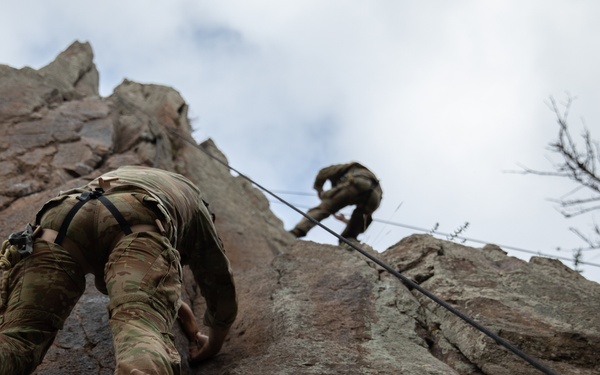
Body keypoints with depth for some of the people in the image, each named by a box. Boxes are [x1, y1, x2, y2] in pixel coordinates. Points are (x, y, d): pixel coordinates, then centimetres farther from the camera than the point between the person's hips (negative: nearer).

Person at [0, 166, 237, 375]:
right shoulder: (190, 196, 43)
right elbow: (220, 283, 44)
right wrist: (213, 345, 58)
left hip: (61, 222, 4)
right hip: (135, 225, -3)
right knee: (142, 334, -25)